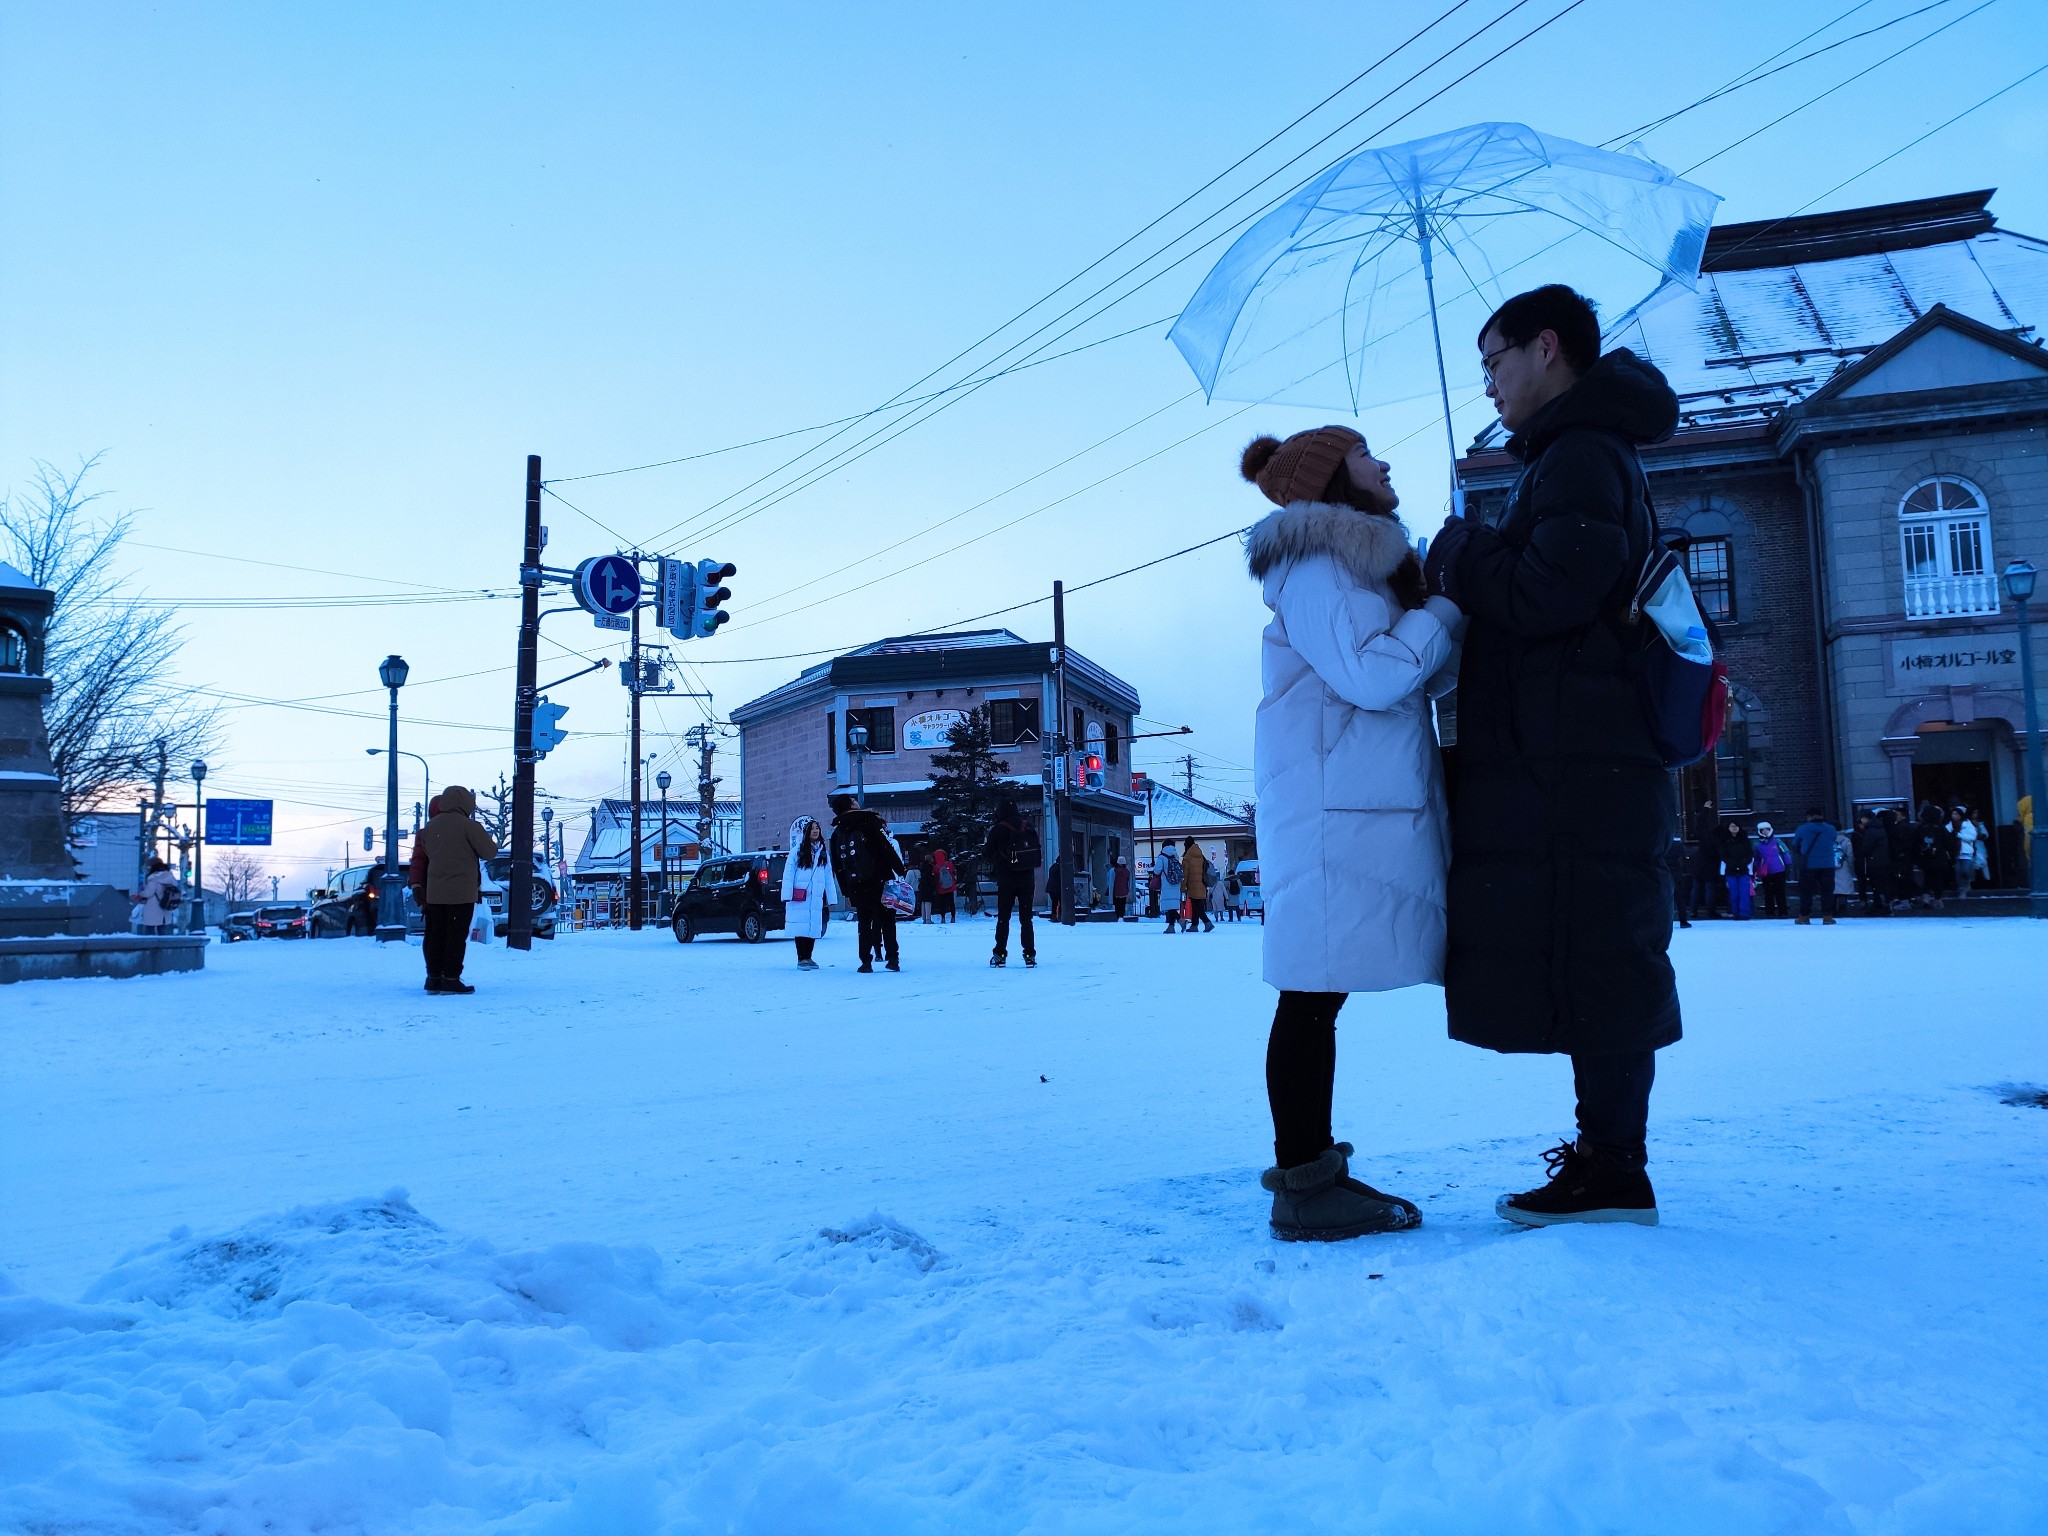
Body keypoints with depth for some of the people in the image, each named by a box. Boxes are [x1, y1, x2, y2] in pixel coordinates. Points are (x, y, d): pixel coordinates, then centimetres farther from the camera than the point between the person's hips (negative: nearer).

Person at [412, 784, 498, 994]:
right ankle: (451, 979, -4)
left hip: (434, 892, 6)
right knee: (457, 935, -3)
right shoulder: (467, 826, -11)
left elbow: (428, 854, 18)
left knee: (436, 934, 10)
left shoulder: (429, 828, 10)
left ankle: (434, 977, 13)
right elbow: (490, 851, -7)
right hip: (461, 892, -6)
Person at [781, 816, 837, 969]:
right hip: (799, 898, -4)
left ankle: (808, 958, 14)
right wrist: (787, 895, -12)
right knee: (800, 927, -6)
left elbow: (828, 877, 15)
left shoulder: (823, 853, 15)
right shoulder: (797, 850, 0)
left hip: (817, 898, 4)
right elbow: (788, 873, -4)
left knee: (814, 927, 4)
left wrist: (831, 898, 10)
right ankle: (801, 959, 0)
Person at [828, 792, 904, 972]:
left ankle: (866, 962, 5)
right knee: (887, 920, 6)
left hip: (856, 888, 3)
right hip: (880, 882, -3)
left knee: (864, 923, 11)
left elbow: (837, 867, 13)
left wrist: (845, 890, 17)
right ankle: (892, 959, 3)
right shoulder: (870, 821, -2)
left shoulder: (837, 834, 12)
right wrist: (900, 870, -7)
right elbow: (887, 849, -10)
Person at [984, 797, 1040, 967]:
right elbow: (1039, 852, 12)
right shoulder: (1029, 828, 4)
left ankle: (1000, 954, 0)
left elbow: (987, 855, -5)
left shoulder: (998, 830, -9)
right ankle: (1030, 954, 4)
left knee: (1003, 917, 4)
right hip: (1027, 878, 3)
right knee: (1026, 917, 8)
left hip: (1007, 878, -3)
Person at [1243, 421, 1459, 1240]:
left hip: (1366, 806, 10)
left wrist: (1439, 617, 9)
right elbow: (1370, 677, -17)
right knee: (1314, 991, -8)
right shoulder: (1314, 565, -7)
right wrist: (1443, 610, -4)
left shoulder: (1357, 566, 24)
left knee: (1321, 991, 10)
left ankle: (1314, 1171, 17)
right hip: (1332, 809, -10)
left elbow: (1425, 681, 25)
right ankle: (1303, 1190, -4)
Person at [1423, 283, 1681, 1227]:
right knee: (1592, 963, 13)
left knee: (1586, 962, -7)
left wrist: (1456, 554, -6)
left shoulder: (1581, 454, -8)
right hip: (1583, 759, 10)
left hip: (1573, 761, -10)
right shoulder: (1590, 454, 25)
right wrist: (1471, 567, 14)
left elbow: (1547, 593, -21)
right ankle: (1607, 1155, 22)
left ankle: (1614, 1174, 0)